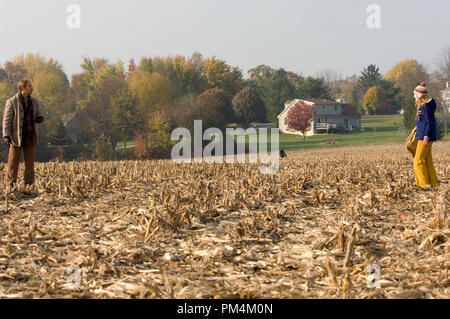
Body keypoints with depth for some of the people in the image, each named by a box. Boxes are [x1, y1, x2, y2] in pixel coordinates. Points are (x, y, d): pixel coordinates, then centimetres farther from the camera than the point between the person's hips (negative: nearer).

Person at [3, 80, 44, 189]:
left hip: (30, 136, 5)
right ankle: (10, 184, 4)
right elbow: (7, 120, -8)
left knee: (30, 161, 7)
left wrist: (40, 118, -6)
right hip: (17, 136, -5)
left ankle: (29, 184, 13)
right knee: (13, 161, -1)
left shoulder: (34, 101, 8)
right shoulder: (12, 102, -7)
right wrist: (6, 136, -17)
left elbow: (38, 114, 20)